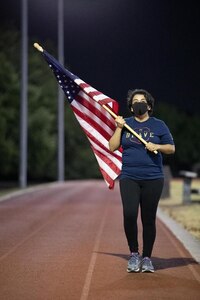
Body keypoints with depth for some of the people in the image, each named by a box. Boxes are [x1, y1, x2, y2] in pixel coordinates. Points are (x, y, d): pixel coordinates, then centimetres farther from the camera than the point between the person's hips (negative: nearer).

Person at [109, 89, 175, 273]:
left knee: (149, 219, 1)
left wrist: (157, 146, -10)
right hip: (129, 178, 0)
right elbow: (112, 147, 6)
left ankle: (146, 258, 12)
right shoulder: (125, 124, 12)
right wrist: (119, 128, -4)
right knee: (129, 214, -16)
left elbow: (171, 148, 8)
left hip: (153, 179, 0)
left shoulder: (159, 125, 8)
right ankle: (134, 254, 1)